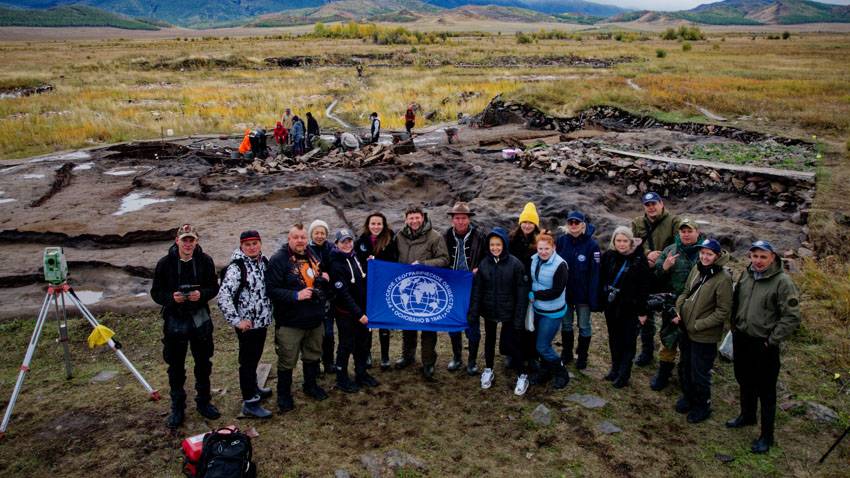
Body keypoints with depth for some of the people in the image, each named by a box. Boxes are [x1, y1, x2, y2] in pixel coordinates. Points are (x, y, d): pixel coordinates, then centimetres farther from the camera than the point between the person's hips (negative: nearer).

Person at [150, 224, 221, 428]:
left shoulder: (205, 261, -6)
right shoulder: (165, 263, -8)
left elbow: (214, 287, 2)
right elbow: (156, 292, -3)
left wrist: (202, 294, -19)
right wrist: (171, 297, -22)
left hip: (200, 319, 1)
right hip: (174, 320, -1)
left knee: (203, 363, 14)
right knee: (176, 367, 10)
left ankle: (204, 402, 32)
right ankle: (177, 408, 25)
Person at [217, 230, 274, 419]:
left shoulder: (263, 261, 5)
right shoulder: (236, 267, -19)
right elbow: (223, 297, -24)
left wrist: (269, 314, 14)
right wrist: (236, 321, -22)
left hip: (262, 321, 7)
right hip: (247, 324, -7)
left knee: (255, 358, 22)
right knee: (248, 361, 1)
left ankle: (253, 388, 40)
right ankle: (250, 403, 9)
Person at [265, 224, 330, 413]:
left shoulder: (313, 255, 8)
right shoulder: (279, 260, -15)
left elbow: (322, 278, 26)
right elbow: (272, 289, -21)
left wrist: (323, 278, 3)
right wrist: (296, 295, -27)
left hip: (315, 319, 7)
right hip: (290, 322, -6)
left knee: (313, 355, 21)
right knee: (287, 361, 4)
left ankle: (311, 385, 41)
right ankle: (283, 394, 21)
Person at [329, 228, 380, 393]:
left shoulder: (355, 257, 5)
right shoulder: (336, 264, -16)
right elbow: (343, 293, -20)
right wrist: (358, 313, -21)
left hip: (362, 310, 7)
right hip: (346, 313, -7)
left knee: (363, 343, 16)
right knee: (347, 345, 5)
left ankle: (361, 374, 33)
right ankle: (342, 379, 20)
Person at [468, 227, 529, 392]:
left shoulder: (515, 264, -14)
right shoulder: (483, 264, -4)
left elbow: (522, 292, -12)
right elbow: (476, 290, -1)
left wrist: (519, 317, -13)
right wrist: (473, 314, -3)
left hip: (508, 312, -3)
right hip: (488, 310, 3)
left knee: (508, 342, -2)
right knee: (489, 339, 17)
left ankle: (522, 375, 17)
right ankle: (488, 370, 36)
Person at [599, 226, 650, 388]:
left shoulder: (639, 259, -13)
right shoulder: (608, 256, -2)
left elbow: (644, 287, -10)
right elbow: (601, 279, 7)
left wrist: (642, 311, -10)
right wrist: (603, 298, 4)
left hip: (630, 308, -4)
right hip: (611, 305, 4)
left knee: (628, 341, 5)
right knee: (614, 338, 15)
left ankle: (623, 375, 15)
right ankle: (615, 369, 30)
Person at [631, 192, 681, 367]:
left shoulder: (673, 221, -5)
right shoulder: (637, 223, 7)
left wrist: (661, 259, -21)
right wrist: (647, 254, -20)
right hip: (645, 275, 4)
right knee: (646, 314, 14)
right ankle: (647, 351, 27)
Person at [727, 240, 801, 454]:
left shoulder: (782, 282, -18)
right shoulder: (746, 274, 1)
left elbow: (791, 317, -17)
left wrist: (772, 341, -15)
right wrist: (735, 326, 10)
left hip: (764, 346, -6)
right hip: (741, 340, 6)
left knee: (766, 391, 5)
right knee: (745, 382, 24)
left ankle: (766, 436, 19)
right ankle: (747, 416, 47)